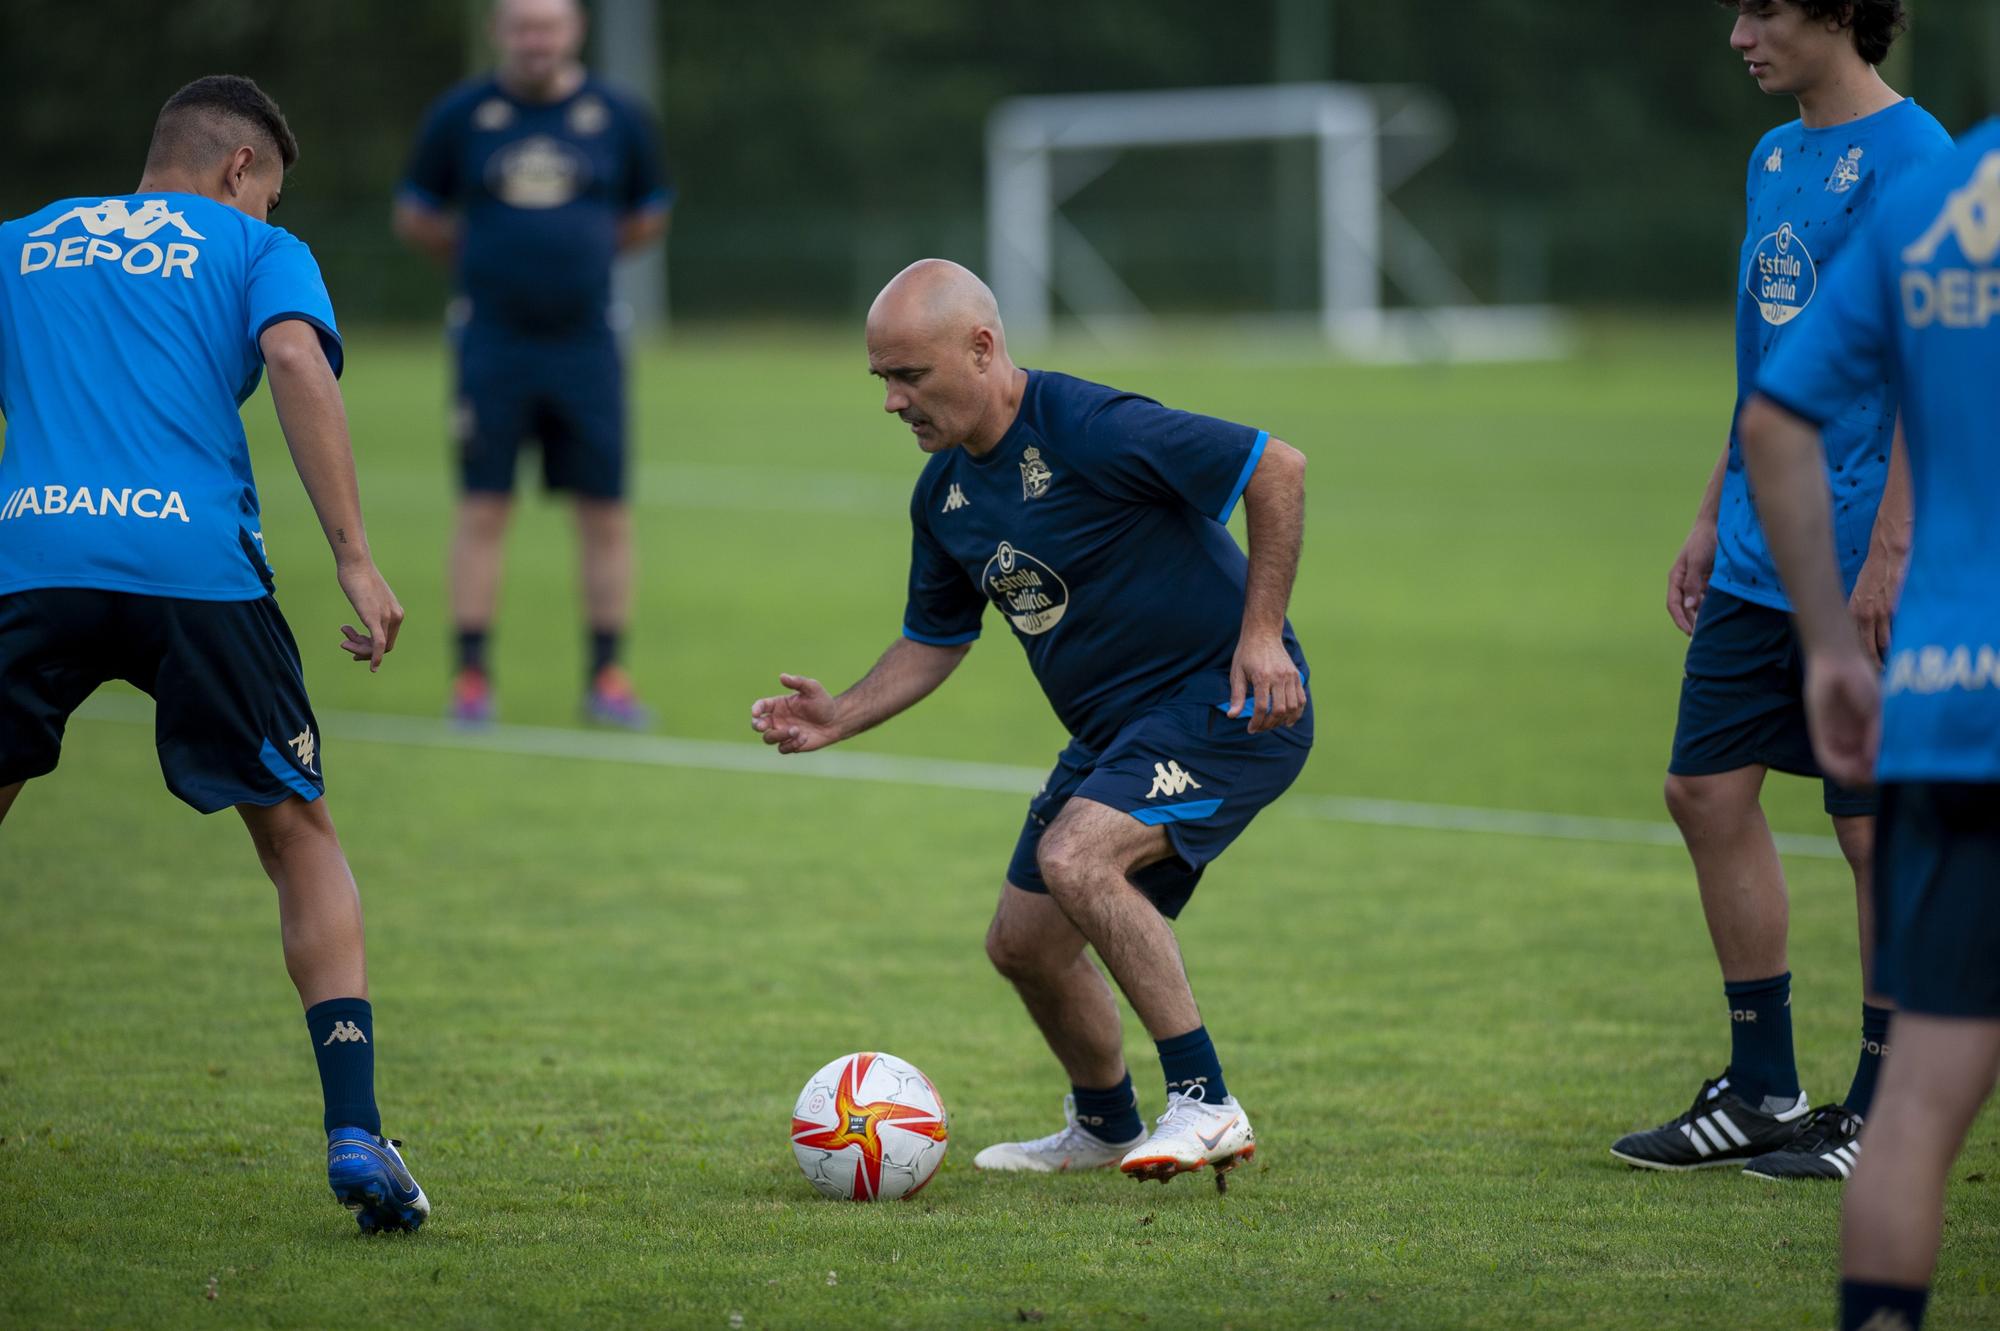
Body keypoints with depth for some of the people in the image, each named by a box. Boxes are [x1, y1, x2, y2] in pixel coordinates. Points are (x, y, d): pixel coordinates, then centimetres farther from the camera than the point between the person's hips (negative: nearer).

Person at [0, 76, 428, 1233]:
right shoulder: (257, 253, 16)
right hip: (196, 565, -2)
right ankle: (355, 1132, -1)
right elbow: (296, 361, -3)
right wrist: (355, 558, -7)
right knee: (303, 841, 12)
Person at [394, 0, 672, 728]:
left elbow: (647, 217, 16)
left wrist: (582, 250, 11)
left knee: (606, 512, 1)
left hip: (586, 344, 1)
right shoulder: (460, 115, 1)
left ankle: (606, 675, 9)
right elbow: (415, 216, 12)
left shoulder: (618, 116, 3)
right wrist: (485, 258, 12)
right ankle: (471, 675, 3)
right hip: (494, 341, -1)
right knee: (482, 509, -2)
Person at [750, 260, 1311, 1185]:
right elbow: (935, 640, 18)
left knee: (1074, 857, -29)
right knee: (1023, 941, 9)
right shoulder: (943, 493, 4)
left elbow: (1276, 468, -19)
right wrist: (838, 718, 2)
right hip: (1115, 728, 9)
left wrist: (1261, 632, -21)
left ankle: (1205, 1105, -22)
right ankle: (1104, 1127, 34)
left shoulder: (1090, 430, -23)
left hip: (1228, 702, -9)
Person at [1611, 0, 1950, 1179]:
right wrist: (1714, 518, 20)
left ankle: (1885, 1115, 8)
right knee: (1708, 793, 8)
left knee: (1877, 828, -1)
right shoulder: (1777, 157, 14)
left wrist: (1888, 553, -20)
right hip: (1762, 558, 9)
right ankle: (1763, 1091, 18)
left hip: (1860, 566, -9)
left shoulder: (1910, 157, -13)